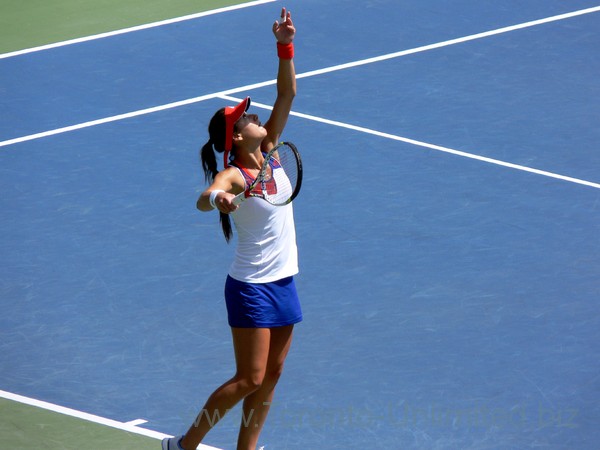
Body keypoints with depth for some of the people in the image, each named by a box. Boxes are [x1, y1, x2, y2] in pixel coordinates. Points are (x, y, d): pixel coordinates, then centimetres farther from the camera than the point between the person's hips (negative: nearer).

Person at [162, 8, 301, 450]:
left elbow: (287, 94, 2)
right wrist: (217, 198, -62)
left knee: (270, 376, 10)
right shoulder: (233, 176, -17)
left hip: (283, 282, 8)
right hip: (252, 287, -8)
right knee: (249, 379, -7)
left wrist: (285, 46, -10)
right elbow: (203, 199, -39)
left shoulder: (268, 152, 3)